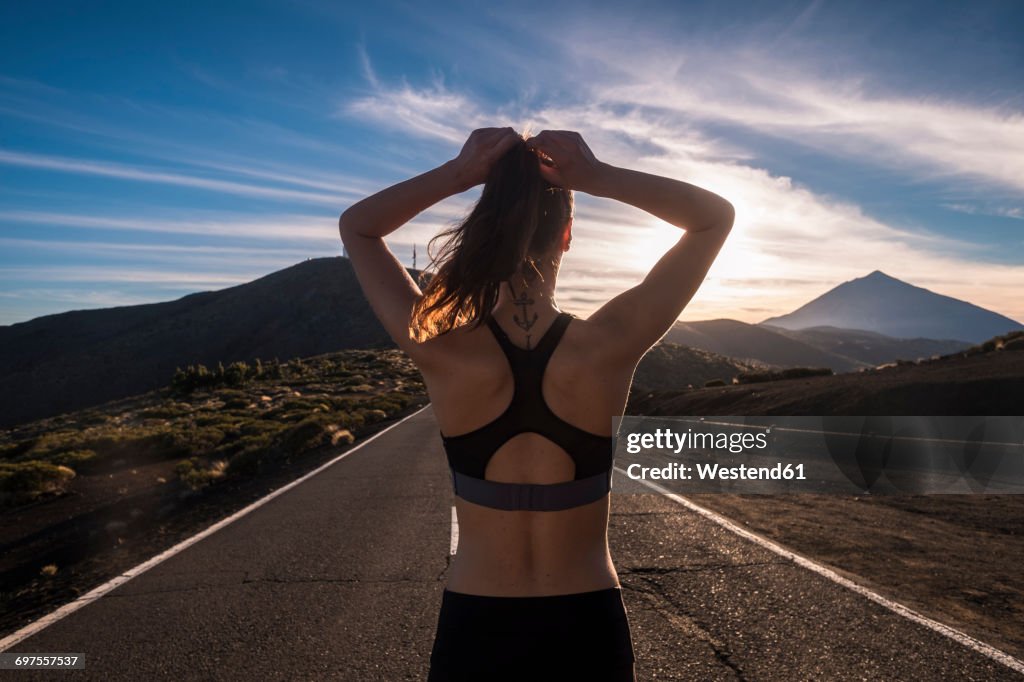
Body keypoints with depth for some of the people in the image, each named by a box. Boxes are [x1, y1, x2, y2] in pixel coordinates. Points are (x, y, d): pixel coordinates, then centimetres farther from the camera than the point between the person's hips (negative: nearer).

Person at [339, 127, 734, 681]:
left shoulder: (441, 354, -19)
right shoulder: (609, 348, -20)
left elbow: (355, 227, -2)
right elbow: (717, 216, -6)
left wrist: (456, 173, -16)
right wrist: (599, 176, -18)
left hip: (473, 631, 1)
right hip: (585, 630, 0)